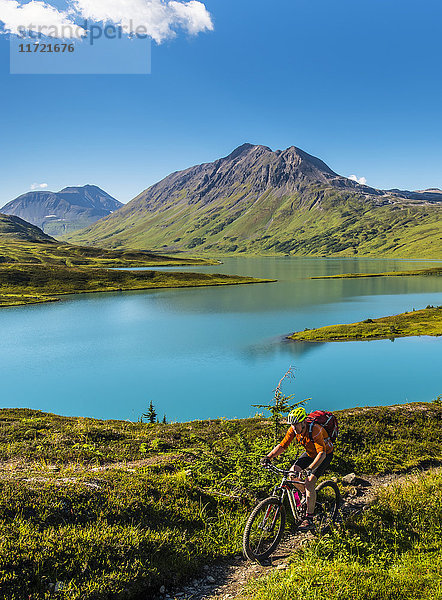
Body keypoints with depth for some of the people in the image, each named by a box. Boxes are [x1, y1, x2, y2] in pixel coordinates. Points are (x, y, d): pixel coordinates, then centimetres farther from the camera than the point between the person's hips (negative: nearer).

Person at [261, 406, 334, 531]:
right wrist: (268, 457, -26)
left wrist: (310, 469, -55)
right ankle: (307, 496, 20)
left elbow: (322, 453, -42)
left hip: (325, 454, -6)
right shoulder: (293, 430, -17)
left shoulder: (314, 430, -36)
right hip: (310, 453, 7)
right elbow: (282, 445, -12)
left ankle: (309, 520, -13)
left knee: (309, 482, -21)